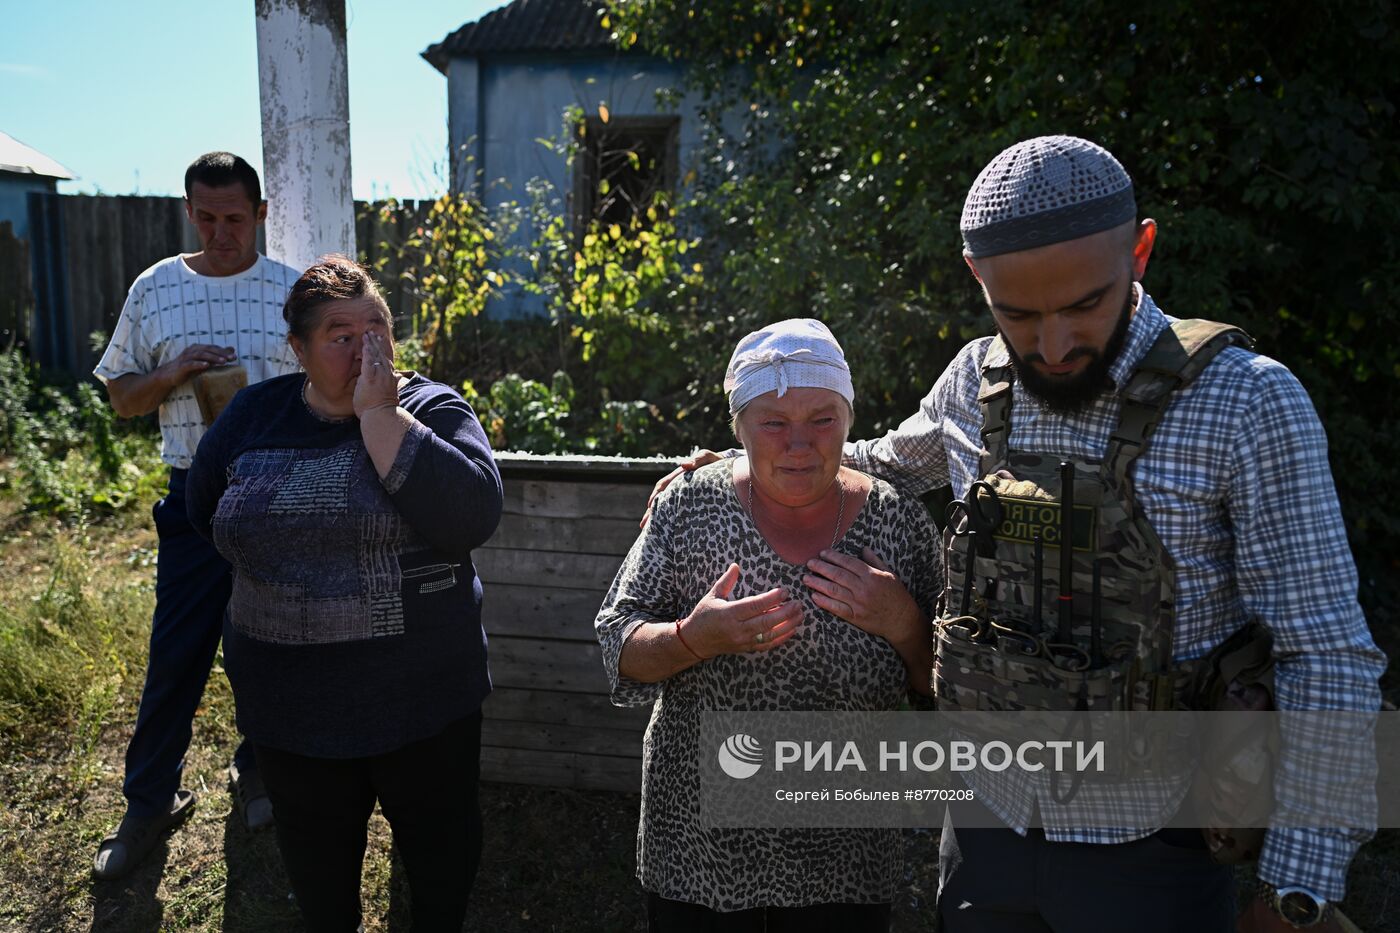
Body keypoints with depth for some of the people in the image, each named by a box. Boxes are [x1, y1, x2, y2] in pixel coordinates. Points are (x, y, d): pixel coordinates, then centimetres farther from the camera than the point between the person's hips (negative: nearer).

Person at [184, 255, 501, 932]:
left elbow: (472, 517, -29)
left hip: (420, 694, -3)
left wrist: (377, 413, -26)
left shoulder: (433, 410, -10)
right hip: (289, 696, 3)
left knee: (438, 831, 18)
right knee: (313, 842, 23)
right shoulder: (254, 414, 0)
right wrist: (277, 554, 5)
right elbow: (204, 511, 15)